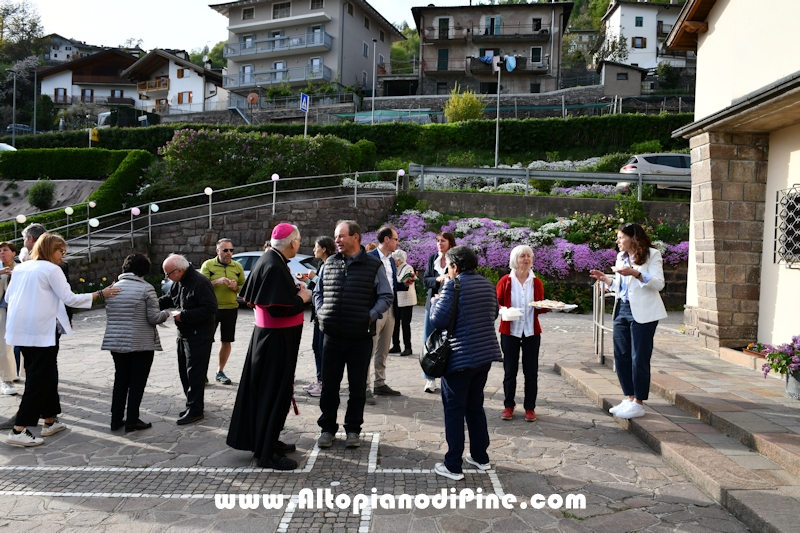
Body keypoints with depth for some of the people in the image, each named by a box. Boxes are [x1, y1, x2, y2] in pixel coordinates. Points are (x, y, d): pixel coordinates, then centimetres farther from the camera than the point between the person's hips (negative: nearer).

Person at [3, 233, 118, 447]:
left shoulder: (20, 268, 14)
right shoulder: (51, 269, -9)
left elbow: (8, 297, 17)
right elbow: (69, 298, -13)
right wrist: (100, 294, -8)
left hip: (21, 329, 8)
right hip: (41, 330, -8)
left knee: (38, 375, 16)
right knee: (39, 379, -2)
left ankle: (50, 421, 25)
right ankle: (18, 430, -4)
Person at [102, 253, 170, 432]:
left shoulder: (114, 287, 6)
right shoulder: (146, 288, -10)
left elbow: (109, 315, 10)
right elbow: (154, 318, -13)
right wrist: (165, 314, 7)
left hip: (115, 342, 5)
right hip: (141, 343, -5)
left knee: (120, 380, 15)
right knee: (137, 382, 5)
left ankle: (116, 419, 20)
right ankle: (132, 421, 8)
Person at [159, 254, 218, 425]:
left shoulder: (200, 283, -20)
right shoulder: (178, 282, 9)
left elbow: (210, 308, -24)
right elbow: (168, 299, 21)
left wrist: (183, 315, -22)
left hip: (199, 337, -9)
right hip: (184, 334, 10)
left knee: (195, 374, -5)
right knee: (184, 372, 15)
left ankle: (195, 410, 2)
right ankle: (191, 404, 27)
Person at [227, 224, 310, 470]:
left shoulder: (268, 260, 8)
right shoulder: (274, 267, -23)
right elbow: (279, 308, -28)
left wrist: (293, 289, 8)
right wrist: (302, 298, -12)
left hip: (266, 334, 10)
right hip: (277, 339, -10)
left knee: (264, 389, 18)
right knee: (274, 392, -1)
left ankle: (268, 441, 31)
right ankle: (266, 453, 9)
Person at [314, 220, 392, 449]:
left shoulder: (373, 265, -3)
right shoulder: (329, 264, 7)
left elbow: (386, 297, 0)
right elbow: (318, 292, 16)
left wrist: (370, 316, -11)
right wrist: (322, 313, 1)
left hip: (361, 337, -2)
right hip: (332, 336, 3)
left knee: (358, 386, 9)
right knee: (329, 385, 9)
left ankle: (353, 429, 23)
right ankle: (327, 428, 23)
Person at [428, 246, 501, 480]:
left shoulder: (453, 286, -15)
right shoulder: (487, 284, 7)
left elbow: (438, 320, -19)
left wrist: (435, 302, -1)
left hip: (460, 358, -7)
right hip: (485, 354, 7)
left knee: (454, 411, 3)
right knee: (475, 406, 20)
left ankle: (453, 466, 8)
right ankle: (480, 457, 29)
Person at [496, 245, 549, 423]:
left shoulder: (536, 282, 2)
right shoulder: (505, 281, -5)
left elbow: (540, 307, 9)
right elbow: (496, 303, 0)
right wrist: (503, 310, -21)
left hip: (531, 331, 2)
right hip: (510, 331, -2)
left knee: (531, 371, 6)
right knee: (510, 370, 7)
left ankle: (530, 407, 18)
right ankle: (509, 406, 20)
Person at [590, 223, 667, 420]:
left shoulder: (652, 255, -4)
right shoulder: (621, 257, 15)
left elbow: (659, 283, -14)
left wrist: (636, 273, -25)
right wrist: (605, 278, 3)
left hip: (642, 312, -7)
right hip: (622, 309, 7)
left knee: (639, 359, -2)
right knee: (621, 357, 9)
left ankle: (638, 403, 8)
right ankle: (629, 398, 21)